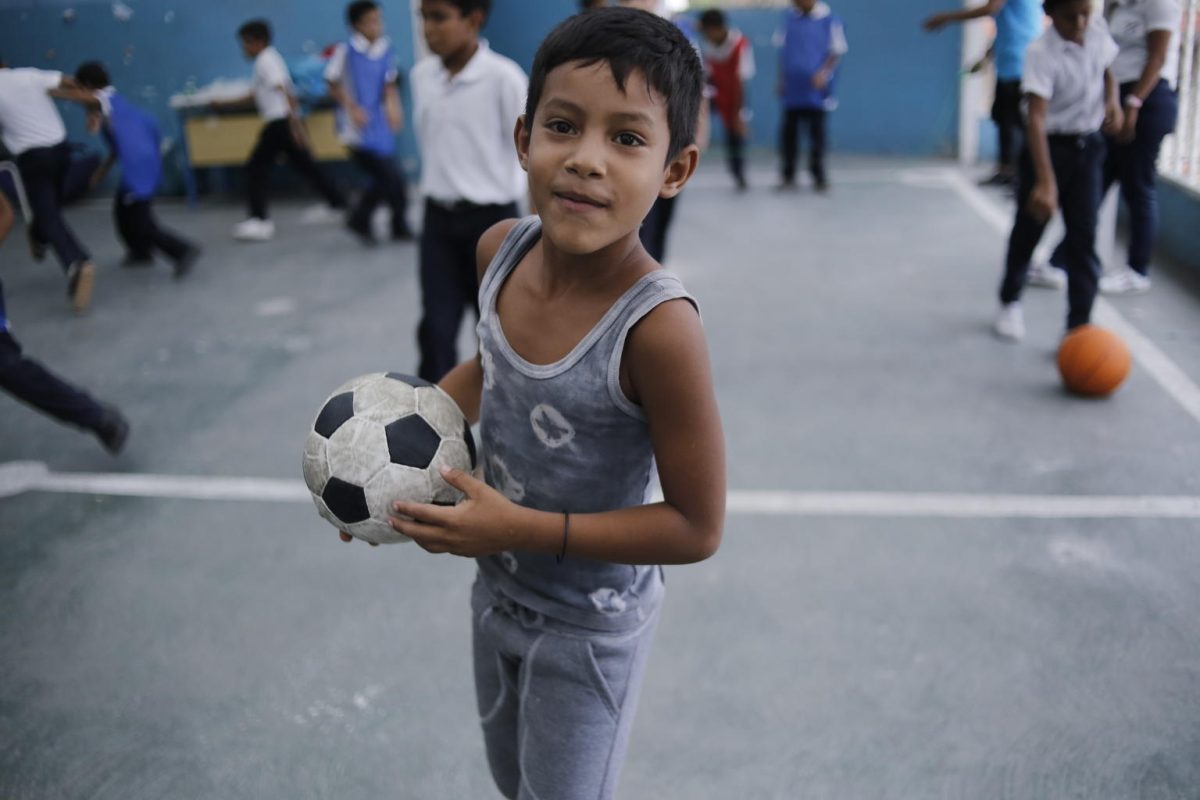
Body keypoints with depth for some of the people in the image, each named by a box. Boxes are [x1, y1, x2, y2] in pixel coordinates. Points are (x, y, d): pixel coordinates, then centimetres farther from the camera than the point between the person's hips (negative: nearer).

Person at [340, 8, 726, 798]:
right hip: (498, 592, 6)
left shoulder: (657, 326, -35)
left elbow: (697, 527, -26)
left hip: (587, 631, -6)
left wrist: (527, 530, -28)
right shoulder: (501, 250, -16)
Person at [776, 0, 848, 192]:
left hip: (816, 88, -3)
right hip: (792, 87, 3)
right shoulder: (789, 16, 5)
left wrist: (824, 73, -18)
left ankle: (818, 174, 16)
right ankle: (788, 174, 17)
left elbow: (836, 52, -3)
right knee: (789, 131, 6)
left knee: (817, 131, 3)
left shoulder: (829, 20, -6)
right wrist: (781, 79, 11)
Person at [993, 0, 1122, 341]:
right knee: (1028, 231, 10)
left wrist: (1112, 100, -4)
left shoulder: (1098, 30, -4)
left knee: (1084, 236, -2)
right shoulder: (1042, 52, -23)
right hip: (1049, 146, -4)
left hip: (1088, 146, 5)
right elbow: (1036, 118, -32)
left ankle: (1079, 325, 0)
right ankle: (1010, 303, 33)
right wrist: (1045, 181, -41)